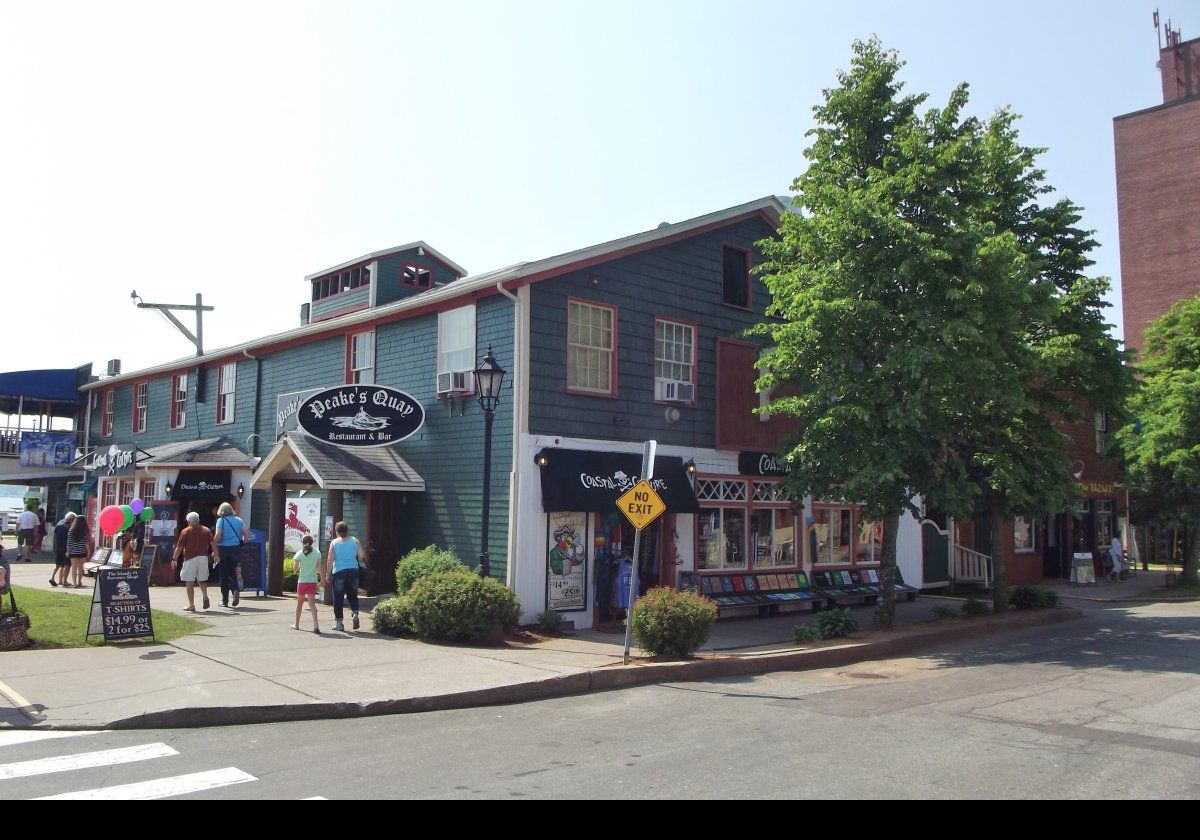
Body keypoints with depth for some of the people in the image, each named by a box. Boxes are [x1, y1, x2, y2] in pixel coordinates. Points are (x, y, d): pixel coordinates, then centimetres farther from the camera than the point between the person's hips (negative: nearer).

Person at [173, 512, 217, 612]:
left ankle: (191, 605, 4)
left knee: (190, 583, 4)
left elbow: (179, 547, -2)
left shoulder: (185, 531, -1)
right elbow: (213, 543, -1)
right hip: (204, 558, 3)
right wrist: (216, 555, 2)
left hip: (190, 559, -3)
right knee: (201, 580, 16)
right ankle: (205, 595, -10)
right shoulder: (206, 530, 8)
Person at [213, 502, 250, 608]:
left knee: (224, 574, 6)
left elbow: (218, 535, -13)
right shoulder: (239, 520, 8)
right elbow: (247, 534, 4)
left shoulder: (221, 520, -3)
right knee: (232, 573, 14)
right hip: (236, 550, 3)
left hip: (224, 549, -3)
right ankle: (235, 590, -13)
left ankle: (224, 600, 10)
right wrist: (242, 544, 14)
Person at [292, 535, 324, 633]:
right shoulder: (317, 553, 0)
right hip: (313, 581, 1)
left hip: (302, 581, -1)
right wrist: (322, 579, 1)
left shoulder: (300, 554, -3)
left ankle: (297, 624, 29)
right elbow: (320, 568, -3)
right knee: (312, 603, -2)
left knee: (299, 603, 16)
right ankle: (316, 625, -19)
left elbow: (296, 569, -2)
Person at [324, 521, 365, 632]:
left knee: (338, 598, 6)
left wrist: (327, 575, 4)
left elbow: (330, 560, -3)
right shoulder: (355, 541, 3)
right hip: (353, 571, 2)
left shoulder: (334, 543, -1)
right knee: (352, 595, 16)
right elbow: (361, 556, 0)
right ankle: (355, 613, -7)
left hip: (339, 572, -2)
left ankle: (339, 622, 8)